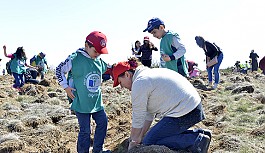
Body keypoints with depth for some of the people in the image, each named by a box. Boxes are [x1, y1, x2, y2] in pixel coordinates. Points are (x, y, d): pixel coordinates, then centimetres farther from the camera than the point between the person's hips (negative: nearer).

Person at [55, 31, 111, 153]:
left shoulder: (100, 62, 2)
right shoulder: (75, 59, -15)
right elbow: (59, 70, -6)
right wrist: (66, 87, -8)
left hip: (97, 102, 7)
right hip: (81, 103, -6)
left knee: (103, 123, 12)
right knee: (85, 130, -1)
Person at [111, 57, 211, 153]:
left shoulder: (139, 84, -13)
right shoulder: (147, 74, 19)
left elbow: (138, 120, -8)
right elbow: (149, 114, 19)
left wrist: (133, 142, 5)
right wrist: (140, 137, 18)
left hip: (184, 113, -10)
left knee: (149, 142, -4)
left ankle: (195, 140, -9)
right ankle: (200, 133, 13)